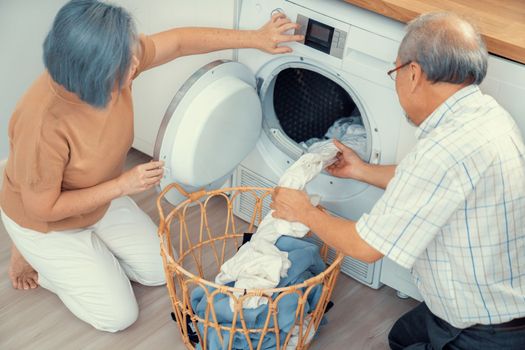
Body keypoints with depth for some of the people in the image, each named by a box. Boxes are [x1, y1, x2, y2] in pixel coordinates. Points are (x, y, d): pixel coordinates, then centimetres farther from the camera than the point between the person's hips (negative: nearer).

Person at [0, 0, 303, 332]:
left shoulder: (118, 62, -26)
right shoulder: (43, 124, -42)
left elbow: (180, 41, -11)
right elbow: (42, 209, -29)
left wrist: (255, 38, -10)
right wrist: (123, 185, -28)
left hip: (99, 201, 6)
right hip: (46, 224, -6)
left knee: (160, 270, 13)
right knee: (118, 315, 0)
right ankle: (35, 258, 17)